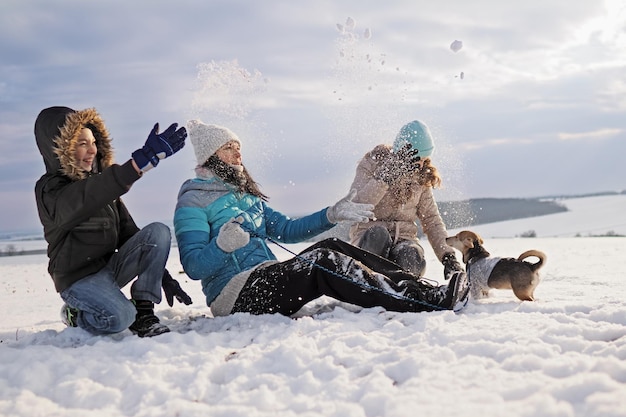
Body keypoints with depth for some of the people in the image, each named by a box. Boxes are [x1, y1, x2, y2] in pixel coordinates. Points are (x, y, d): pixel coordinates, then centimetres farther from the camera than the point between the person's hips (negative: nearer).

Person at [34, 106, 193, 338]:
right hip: (79, 277, -6)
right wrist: (145, 158, -49)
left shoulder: (101, 182, 10)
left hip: (111, 266, 7)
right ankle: (76, 315, 2)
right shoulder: (50, 190, -14)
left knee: (158, 231, -16)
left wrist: (161, 275, 6)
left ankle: (144, 312, -14)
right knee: (120, 318, -33)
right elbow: (88, 197, -37)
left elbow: (128, 231, 12)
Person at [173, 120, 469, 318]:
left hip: (265, 279, 8)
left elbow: (285, 229, 19)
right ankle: (430, 301, -31)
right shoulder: (193, 201, -4)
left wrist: (333, 215, 9)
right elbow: (194, 267, -14)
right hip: (234, 293, -8)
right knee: (323, 262, -26)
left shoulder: (245, 196, 21)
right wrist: (222, 245, -34)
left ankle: (421, 288, -19)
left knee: (330, 248, -11)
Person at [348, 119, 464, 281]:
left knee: (411, 256, -34)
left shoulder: (422, 176, 9)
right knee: (378, 234, -39)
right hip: (370, 236, -3)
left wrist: (448, 255, -1)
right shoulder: (372, 163, -3)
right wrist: (384, 177, -28)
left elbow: (431, 220, 13)